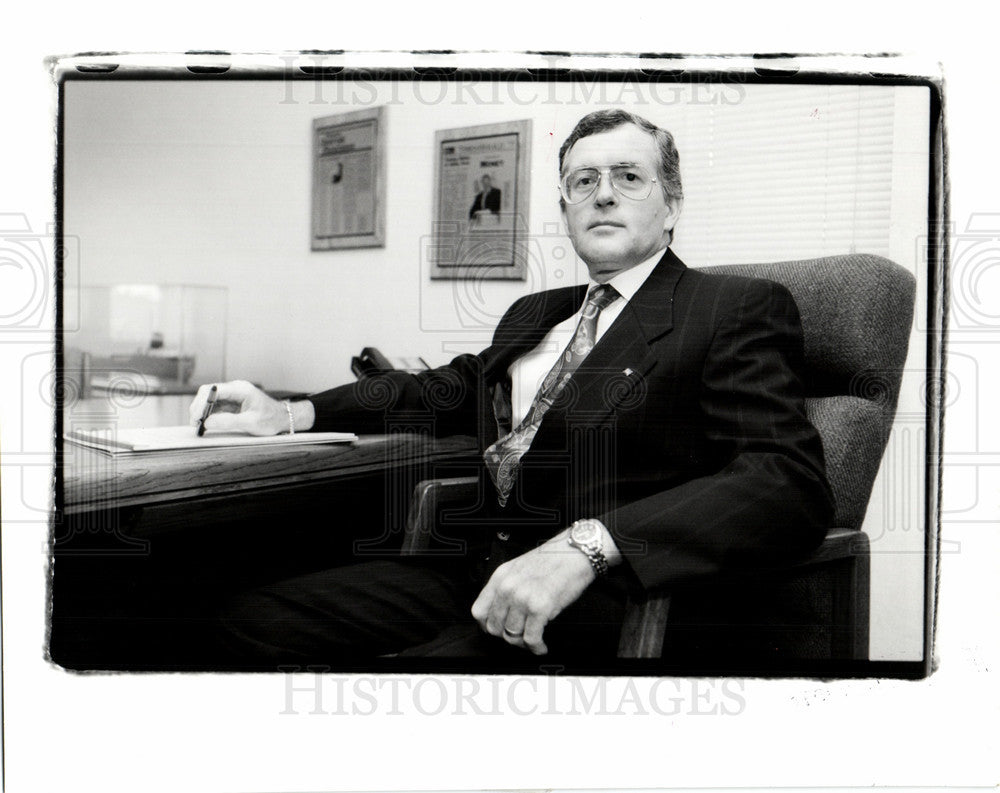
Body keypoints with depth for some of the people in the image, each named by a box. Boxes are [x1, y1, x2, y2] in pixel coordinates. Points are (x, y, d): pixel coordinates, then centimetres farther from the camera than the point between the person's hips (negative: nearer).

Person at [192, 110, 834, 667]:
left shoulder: (740, 310, -2)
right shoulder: (534, 314, 22)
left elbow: (791, 485, -15)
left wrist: (587, 545, -28)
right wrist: (294, 413, 15)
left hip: (608, 606, -6)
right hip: (480, 577, 7)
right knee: (251, 618, -7)